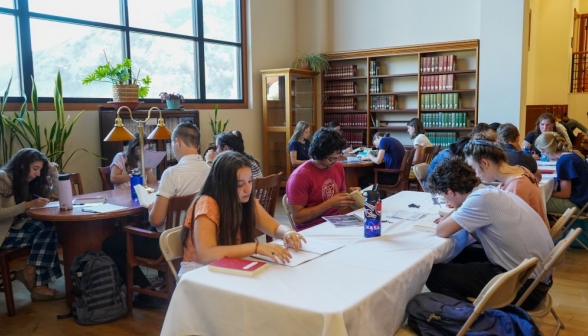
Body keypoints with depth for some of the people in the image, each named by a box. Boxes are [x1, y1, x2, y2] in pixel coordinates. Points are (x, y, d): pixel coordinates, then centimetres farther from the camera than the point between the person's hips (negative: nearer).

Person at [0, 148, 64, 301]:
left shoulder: (29, 182, 11)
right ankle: (30, 274, -11)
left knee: (48, 229, -22)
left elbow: (56, 194, 11)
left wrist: (53, 171, 4)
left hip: (15, 228, 8)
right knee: (46, 230, -26)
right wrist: (27, 205, -27)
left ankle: (39, 285, -19)